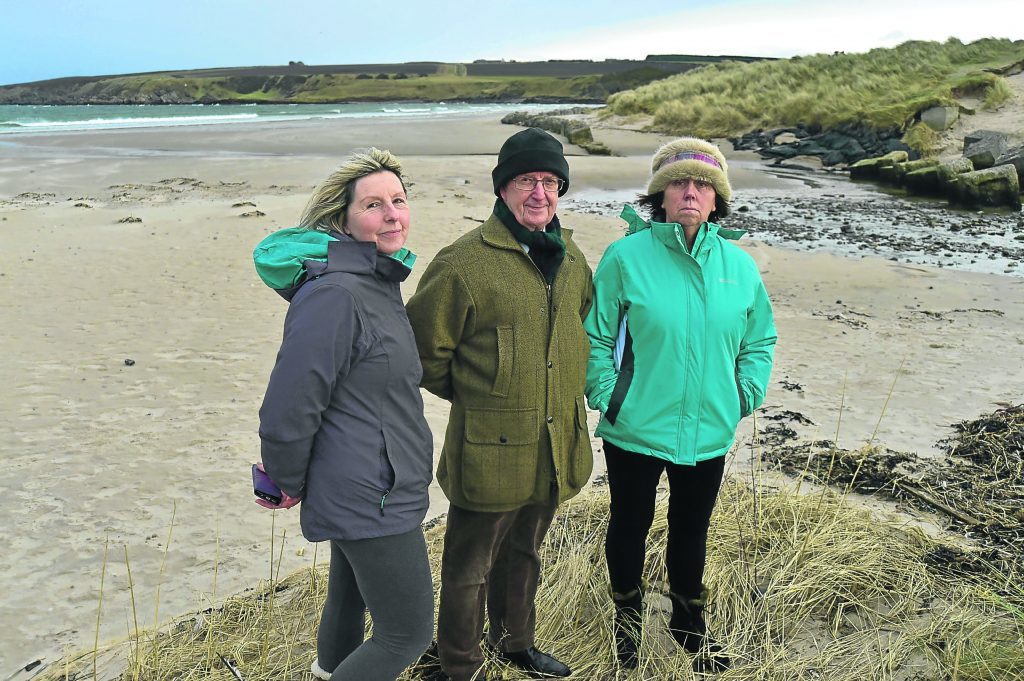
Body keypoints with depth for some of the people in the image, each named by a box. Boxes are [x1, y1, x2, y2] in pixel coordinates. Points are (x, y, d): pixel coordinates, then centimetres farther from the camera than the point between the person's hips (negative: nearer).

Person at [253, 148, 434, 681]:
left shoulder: (379, 282, 8)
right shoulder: (335, 295, -25)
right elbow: (288, 407, -24)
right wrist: (288, 484, -9)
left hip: (357, 492, 9)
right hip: (371, 499, -9)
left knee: (350, 595, 28)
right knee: (408, 632, 1)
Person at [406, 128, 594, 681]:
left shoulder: (570, 257, 5)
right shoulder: (464, 263, -17)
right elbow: (423, 350, -9)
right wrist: (473, 396, 0)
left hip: (554, 447, 6)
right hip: (489, 452, -6)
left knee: (523, 555, 26)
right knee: (468, 569, 11)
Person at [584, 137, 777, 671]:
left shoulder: (739, 265, -1)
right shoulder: (626, 257, -13)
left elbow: (759, 340, 11)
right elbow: (595, 337, -8)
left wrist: (745, 397, 2)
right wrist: (608, 400, -12)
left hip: (709, 432, 3)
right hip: (635, 429, -3)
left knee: (692, 529, 20)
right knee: (630, 525, 17)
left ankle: (688, 621, 45)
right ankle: (627, 615, 44)